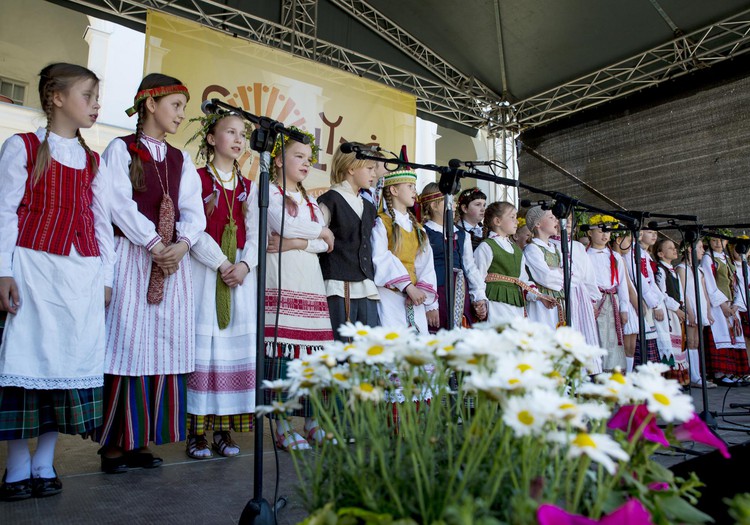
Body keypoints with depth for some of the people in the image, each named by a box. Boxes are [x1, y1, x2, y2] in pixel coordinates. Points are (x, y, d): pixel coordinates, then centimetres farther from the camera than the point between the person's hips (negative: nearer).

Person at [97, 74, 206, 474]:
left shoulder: (180, 160, 16)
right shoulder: (120, 149, 3)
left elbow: (194, 211, 7)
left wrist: (182, 244, -11)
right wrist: (154, 245, -14)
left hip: (173, 260, 5)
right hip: (131, 257, -4)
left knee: (166, 346, 3)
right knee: (127, 345, -4)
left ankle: (142, 439, 13)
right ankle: (115, 442, 9)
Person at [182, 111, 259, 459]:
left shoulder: (249, 188, 16)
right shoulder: (196, 179, 3)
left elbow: (254, 234, 8)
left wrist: (244, 265, -9)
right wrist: (221, 264, -14)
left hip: (241, 272, 4)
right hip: (205, 270, -4)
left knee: (238, 345, 3)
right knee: (202, 345, -4)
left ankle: (224, 429, 12)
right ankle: (196, 430, 6)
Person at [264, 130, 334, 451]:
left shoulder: (310, 201, 23)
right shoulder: (270, 191, 7)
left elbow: (327, 243, 10)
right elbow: (283, 225, -12)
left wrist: (298, 243, -8)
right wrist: (320, 231, 3)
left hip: (310, 277, 6)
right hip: (281, 278, -6)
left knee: (313, 346, 3)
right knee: (283, 345, -8)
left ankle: (312, 420, 12)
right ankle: (283, 425, 0)